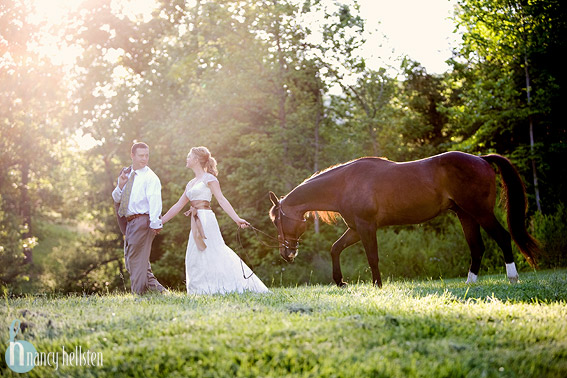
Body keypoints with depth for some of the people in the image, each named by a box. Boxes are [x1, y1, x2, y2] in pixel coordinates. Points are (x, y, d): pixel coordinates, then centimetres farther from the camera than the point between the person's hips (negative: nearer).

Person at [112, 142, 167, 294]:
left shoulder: (150, 177, -8)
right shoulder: (126, 174, 14)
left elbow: (154, 200, -17)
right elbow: (116, 198, 17)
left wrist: (155, 223, -26)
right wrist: (120, 186, -3)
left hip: (143, 221, -8)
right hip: (129, 222, 8)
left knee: (136, 259, -6)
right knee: (130, 258, 13)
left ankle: (138, 292, 2)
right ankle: (153, 286, 20)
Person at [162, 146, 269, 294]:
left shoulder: (208, 178, -3)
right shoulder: (191, 183, 20)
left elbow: (221, 199, -10)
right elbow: (178, 205, 22)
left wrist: (237, 218, -21)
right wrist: (159, 222, 21)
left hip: (206, 220, -8)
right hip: (196, 223, 8)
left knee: (212, 253, -10)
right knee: (194, 258, 4)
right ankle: (203, 291, 8)